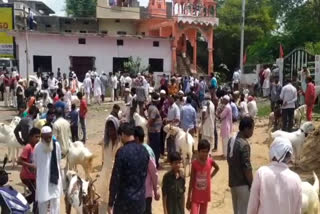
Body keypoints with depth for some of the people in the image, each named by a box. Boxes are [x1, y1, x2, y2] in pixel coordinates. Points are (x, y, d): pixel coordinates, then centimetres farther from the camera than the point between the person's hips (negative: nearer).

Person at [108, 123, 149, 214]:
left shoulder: (122, 152, -18)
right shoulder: (144, 150, 2)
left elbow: (115, 178, -16)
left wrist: (110, 203, -9)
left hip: (125, 198, -5)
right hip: (140, 198, 6)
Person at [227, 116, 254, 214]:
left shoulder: (231, 140, 3)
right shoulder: (244, 144, -23)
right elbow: (247, 168, -21)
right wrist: (252, 185, -11)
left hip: (233, 182, 8)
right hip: (243, 184, -8)